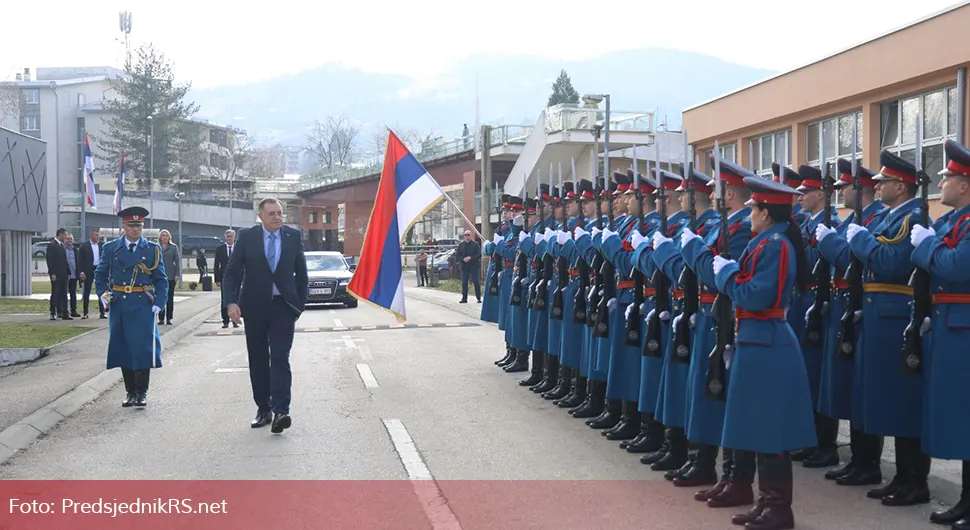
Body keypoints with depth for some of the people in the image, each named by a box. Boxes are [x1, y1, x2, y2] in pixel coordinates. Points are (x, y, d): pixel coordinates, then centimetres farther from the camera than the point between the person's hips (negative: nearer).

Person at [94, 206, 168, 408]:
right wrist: (102, 294, -2)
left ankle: (142, 392, 4)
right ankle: (130, 391, 16)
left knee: (143, 347, -6)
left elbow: (161, 280, 4)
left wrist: (159, 303, -7)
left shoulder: (153, 249, 3)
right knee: (123, 349, 6)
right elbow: (100, 274, 13)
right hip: (119, 306, 2)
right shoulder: (111, 248, 6)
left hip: (143, 306, -2)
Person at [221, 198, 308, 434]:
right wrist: (231, 302, -16)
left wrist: (299, 304, 5)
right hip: (255, 306, 1)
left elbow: (301, 273, 8)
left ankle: (280, 411, -18)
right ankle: (263, 409, 17)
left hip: (283, 306, -1)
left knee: (280, 359, -11)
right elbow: (231, 272, -3)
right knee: (258, 361, 8)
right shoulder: (247, 236, -2)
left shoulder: (293, 236, 1)